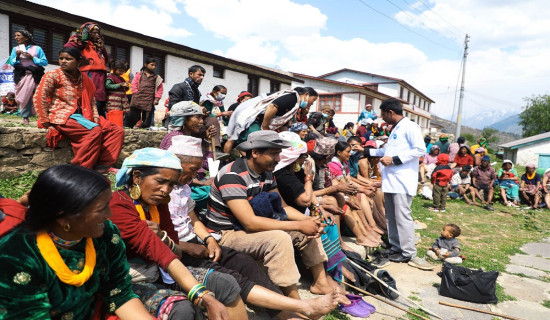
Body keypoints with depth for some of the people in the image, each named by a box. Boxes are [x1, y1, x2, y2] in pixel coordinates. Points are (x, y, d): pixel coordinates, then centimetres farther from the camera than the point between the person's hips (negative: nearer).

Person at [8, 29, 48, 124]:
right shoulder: (15, 49, 15)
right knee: (24, 96, -5)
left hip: (35, 76, -2)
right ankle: (25, 116, -1)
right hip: (21, 76, 2)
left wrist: (32, 58, -8)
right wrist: (17, 57, -6)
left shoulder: (37, 48, 5)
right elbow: (12, 63, 11)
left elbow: (45, 62, 0)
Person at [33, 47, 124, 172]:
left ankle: (102, 165, -17)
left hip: (82, 116, 7)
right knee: (95, 131, -31)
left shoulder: (84, 79, 12)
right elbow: (38, 97, -8)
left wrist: (95, 116, 3)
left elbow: (91, 100, 20)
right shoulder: (53, 75, -3)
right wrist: (46, 122, -12)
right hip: (62, 117, -6)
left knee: (118, 131, -8)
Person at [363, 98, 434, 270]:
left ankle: (408, 253, 3)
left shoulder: (409, 127, -7)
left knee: (402, 216, -6)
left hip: (402, 180, -9)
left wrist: (394, 160, -18)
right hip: (391, 179, 9)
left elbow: (420, 149, -18)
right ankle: (396, 248, 23)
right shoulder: (395, 129, 22)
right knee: (391, 216, 12)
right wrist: (367, 151, 29)